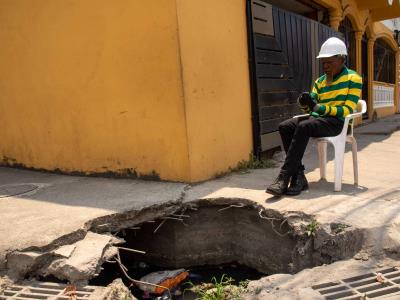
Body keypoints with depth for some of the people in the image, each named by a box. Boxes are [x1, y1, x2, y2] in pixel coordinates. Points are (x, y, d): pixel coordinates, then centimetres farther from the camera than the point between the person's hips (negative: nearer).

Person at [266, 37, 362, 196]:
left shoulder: (353, 78, 2)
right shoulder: (319, 81, 19)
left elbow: (348, 110, -9)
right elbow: (311, 108, 13)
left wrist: (318, 107, -20)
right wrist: (304, 104, -13)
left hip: (338, 122, -6)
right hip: (317, 119, 6)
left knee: (304, 127, -34)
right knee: (285, 126, -19)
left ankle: (284, 177, -33)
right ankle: (298, 175, -24)